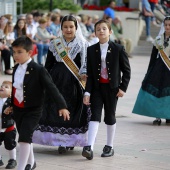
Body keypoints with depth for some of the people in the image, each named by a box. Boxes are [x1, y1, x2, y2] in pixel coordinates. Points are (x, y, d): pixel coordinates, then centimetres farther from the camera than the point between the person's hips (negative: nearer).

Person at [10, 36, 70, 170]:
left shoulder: (38, 70, -17)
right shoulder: (16, 68, 4)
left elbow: (51, 88, -19)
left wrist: (62, 106, -25)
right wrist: (11, 105, 25)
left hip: (33, 110, -7)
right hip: (18, 109, 7)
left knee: (25, 137, -17)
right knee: (25, 138, 19)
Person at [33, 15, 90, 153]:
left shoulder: (83, 45, 4)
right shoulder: (55, 44, 9)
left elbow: (86, 64, 0)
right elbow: (48, 65, 12)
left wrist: (84, 74, -19)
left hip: (74, 83, -2)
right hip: (57, 81, 2)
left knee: (73, 110, -2)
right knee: (56, 109, -2)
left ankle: (70, 140, 6)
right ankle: (61, 141, 5)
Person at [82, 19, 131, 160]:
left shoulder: (118, 49, -2)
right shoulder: (91, 50, 3)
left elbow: (126, 70, 2)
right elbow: (89, 73, 1)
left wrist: (123, 88, -6)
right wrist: (87, 92, -6)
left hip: (112, 88, -1)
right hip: (97, 87, 1)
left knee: (110, 117, 8)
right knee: (95, 116, -9)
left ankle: (109, 147, 21)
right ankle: (89, 148, -20)